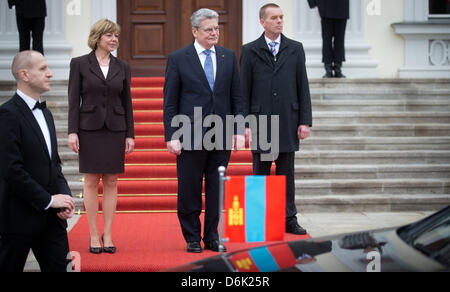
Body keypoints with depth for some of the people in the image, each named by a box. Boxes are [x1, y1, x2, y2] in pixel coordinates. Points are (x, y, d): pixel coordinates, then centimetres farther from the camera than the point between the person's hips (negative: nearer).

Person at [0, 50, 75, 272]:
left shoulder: (45, 113, 16)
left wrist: (65, 196, 1)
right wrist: (48, 200, -16)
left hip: (51, 216, 8)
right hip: (20, 217, -8)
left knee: (59, 266, 5)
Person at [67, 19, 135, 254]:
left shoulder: (122, 67, 8)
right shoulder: (79, 64, 0)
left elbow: (127, 102, 9)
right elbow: (74, 100, -2)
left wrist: (130, 135, 4)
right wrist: (72, 131, -9)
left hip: (115, 129, 2)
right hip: (90, 129, -2)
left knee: (111, 183, 4)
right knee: (91, 182, 1)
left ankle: (108, 235, 9)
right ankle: (93, 235, 6)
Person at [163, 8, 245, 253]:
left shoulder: (229, 57, 9)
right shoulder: (178, 59, -1)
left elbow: (237, 97, 11)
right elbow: (170, 103, -1)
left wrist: (239, 129, 2)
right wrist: (171, 136, -7)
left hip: (221, 136, 3)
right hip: (190, 136, -3)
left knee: (217, 191, 7)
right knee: (189, 191, 3)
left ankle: (212, 237, 18)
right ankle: (192, 238, 15)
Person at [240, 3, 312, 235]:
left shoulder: (295, 49, 7)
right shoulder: (250, 51, 3)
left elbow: (303, 87, 6)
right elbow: (244, 91, 1)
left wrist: (305, 121, -1)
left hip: (288, 123, 1)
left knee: (287, 174, 6)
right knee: (260, 174, 4)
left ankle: (289, 220, 11)